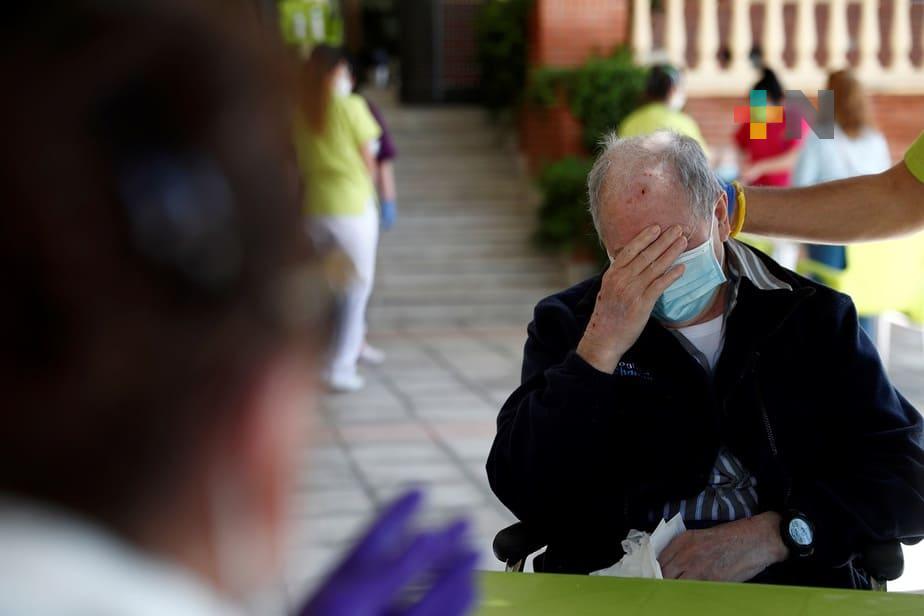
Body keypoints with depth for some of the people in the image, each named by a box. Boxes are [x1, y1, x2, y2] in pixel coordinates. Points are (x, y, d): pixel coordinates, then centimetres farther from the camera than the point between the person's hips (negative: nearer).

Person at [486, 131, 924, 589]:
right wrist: (602, 346, -15)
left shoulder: (812, 316, 6)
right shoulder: (566, 324, 6)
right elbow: (524, 495, -6)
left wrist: (774, 535, -13)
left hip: (788, 585, 1)